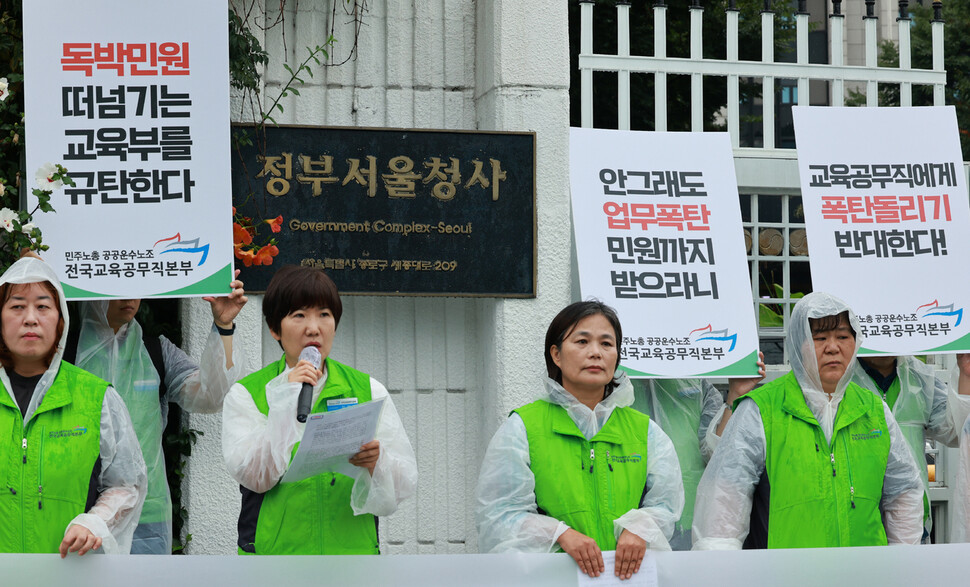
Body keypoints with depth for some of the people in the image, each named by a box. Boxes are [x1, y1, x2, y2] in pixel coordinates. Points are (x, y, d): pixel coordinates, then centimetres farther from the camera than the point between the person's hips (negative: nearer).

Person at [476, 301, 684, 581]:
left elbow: (665, 504, 9)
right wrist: (561, 534, -16)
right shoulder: (522, 428, 9)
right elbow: (501, 512, 0)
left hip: (628, 572, 2)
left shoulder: (644, 430, 18)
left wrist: (639, 529, -12)